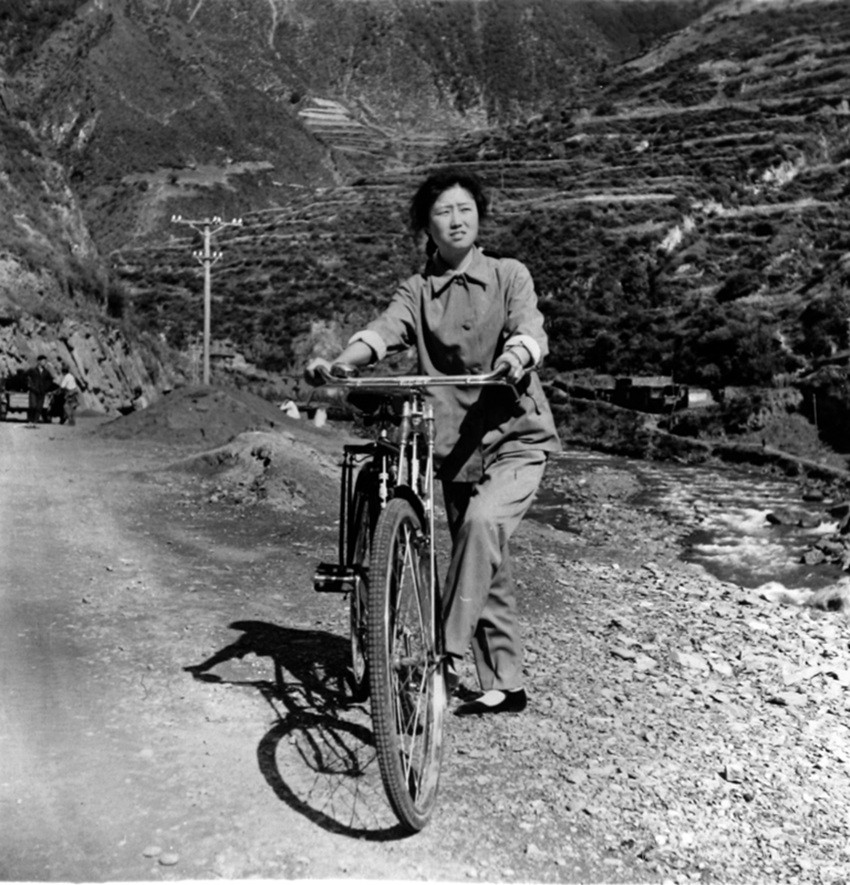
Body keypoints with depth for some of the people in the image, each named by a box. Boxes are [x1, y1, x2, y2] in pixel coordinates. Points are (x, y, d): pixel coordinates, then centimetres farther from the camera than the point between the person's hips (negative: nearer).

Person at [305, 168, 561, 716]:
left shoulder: (509, 276, 2)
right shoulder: (417, 292, 7)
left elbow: (531, 330, -15)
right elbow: (383, 331, -12)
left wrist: (517, 354, -40)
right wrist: (338, 363, -32)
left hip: (516, 438, -3)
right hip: (456, 446, 3)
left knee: (483, 522, -30)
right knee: (489, 569, 8)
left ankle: (448, 653, -22)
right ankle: (505, 686, 20)